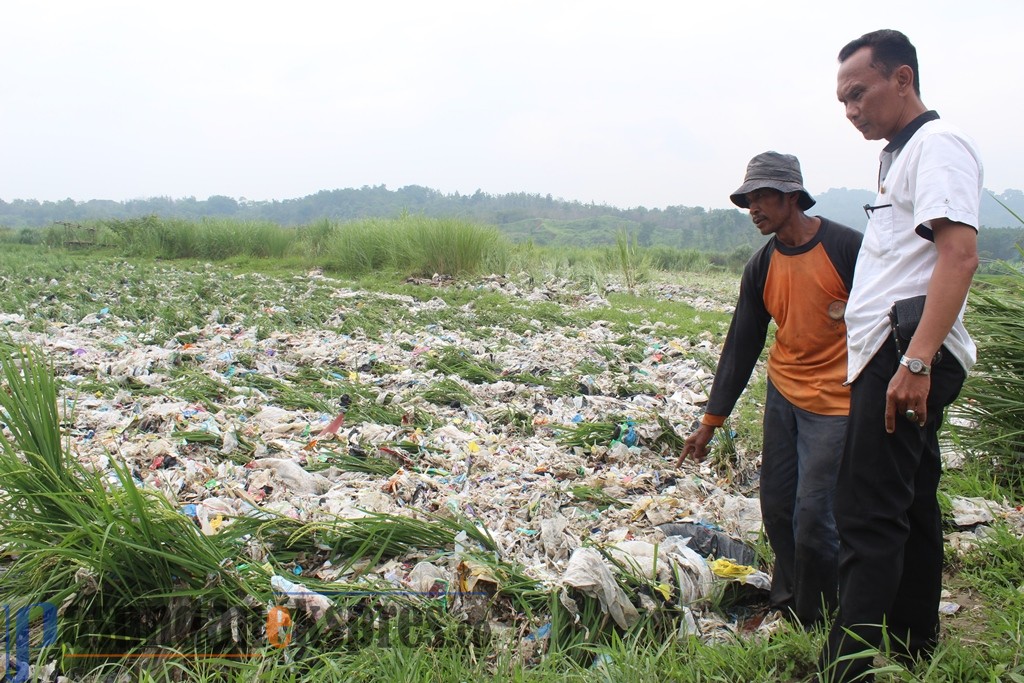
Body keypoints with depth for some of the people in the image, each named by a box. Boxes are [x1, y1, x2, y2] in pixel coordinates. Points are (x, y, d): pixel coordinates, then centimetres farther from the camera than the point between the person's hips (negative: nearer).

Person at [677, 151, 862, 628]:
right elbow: (741, 345, 7)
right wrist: (710, 421, 7)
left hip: (834, 403, -5)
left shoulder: (847, 247, -12)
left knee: (813, 517, -6)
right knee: (776, 507, 9)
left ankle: (817, 621, 17)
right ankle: (785, 602, 30)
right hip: (782, 395, 6)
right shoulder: (761, 267, 5)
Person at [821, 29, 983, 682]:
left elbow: (960, 254, -21)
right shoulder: (902, 153, 23)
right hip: (898, 357, 11)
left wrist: (916, 360, -28)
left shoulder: (939, 143, -8)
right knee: (911, 507, 16)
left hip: (905, 354, -11)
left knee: (869, 517, -12)